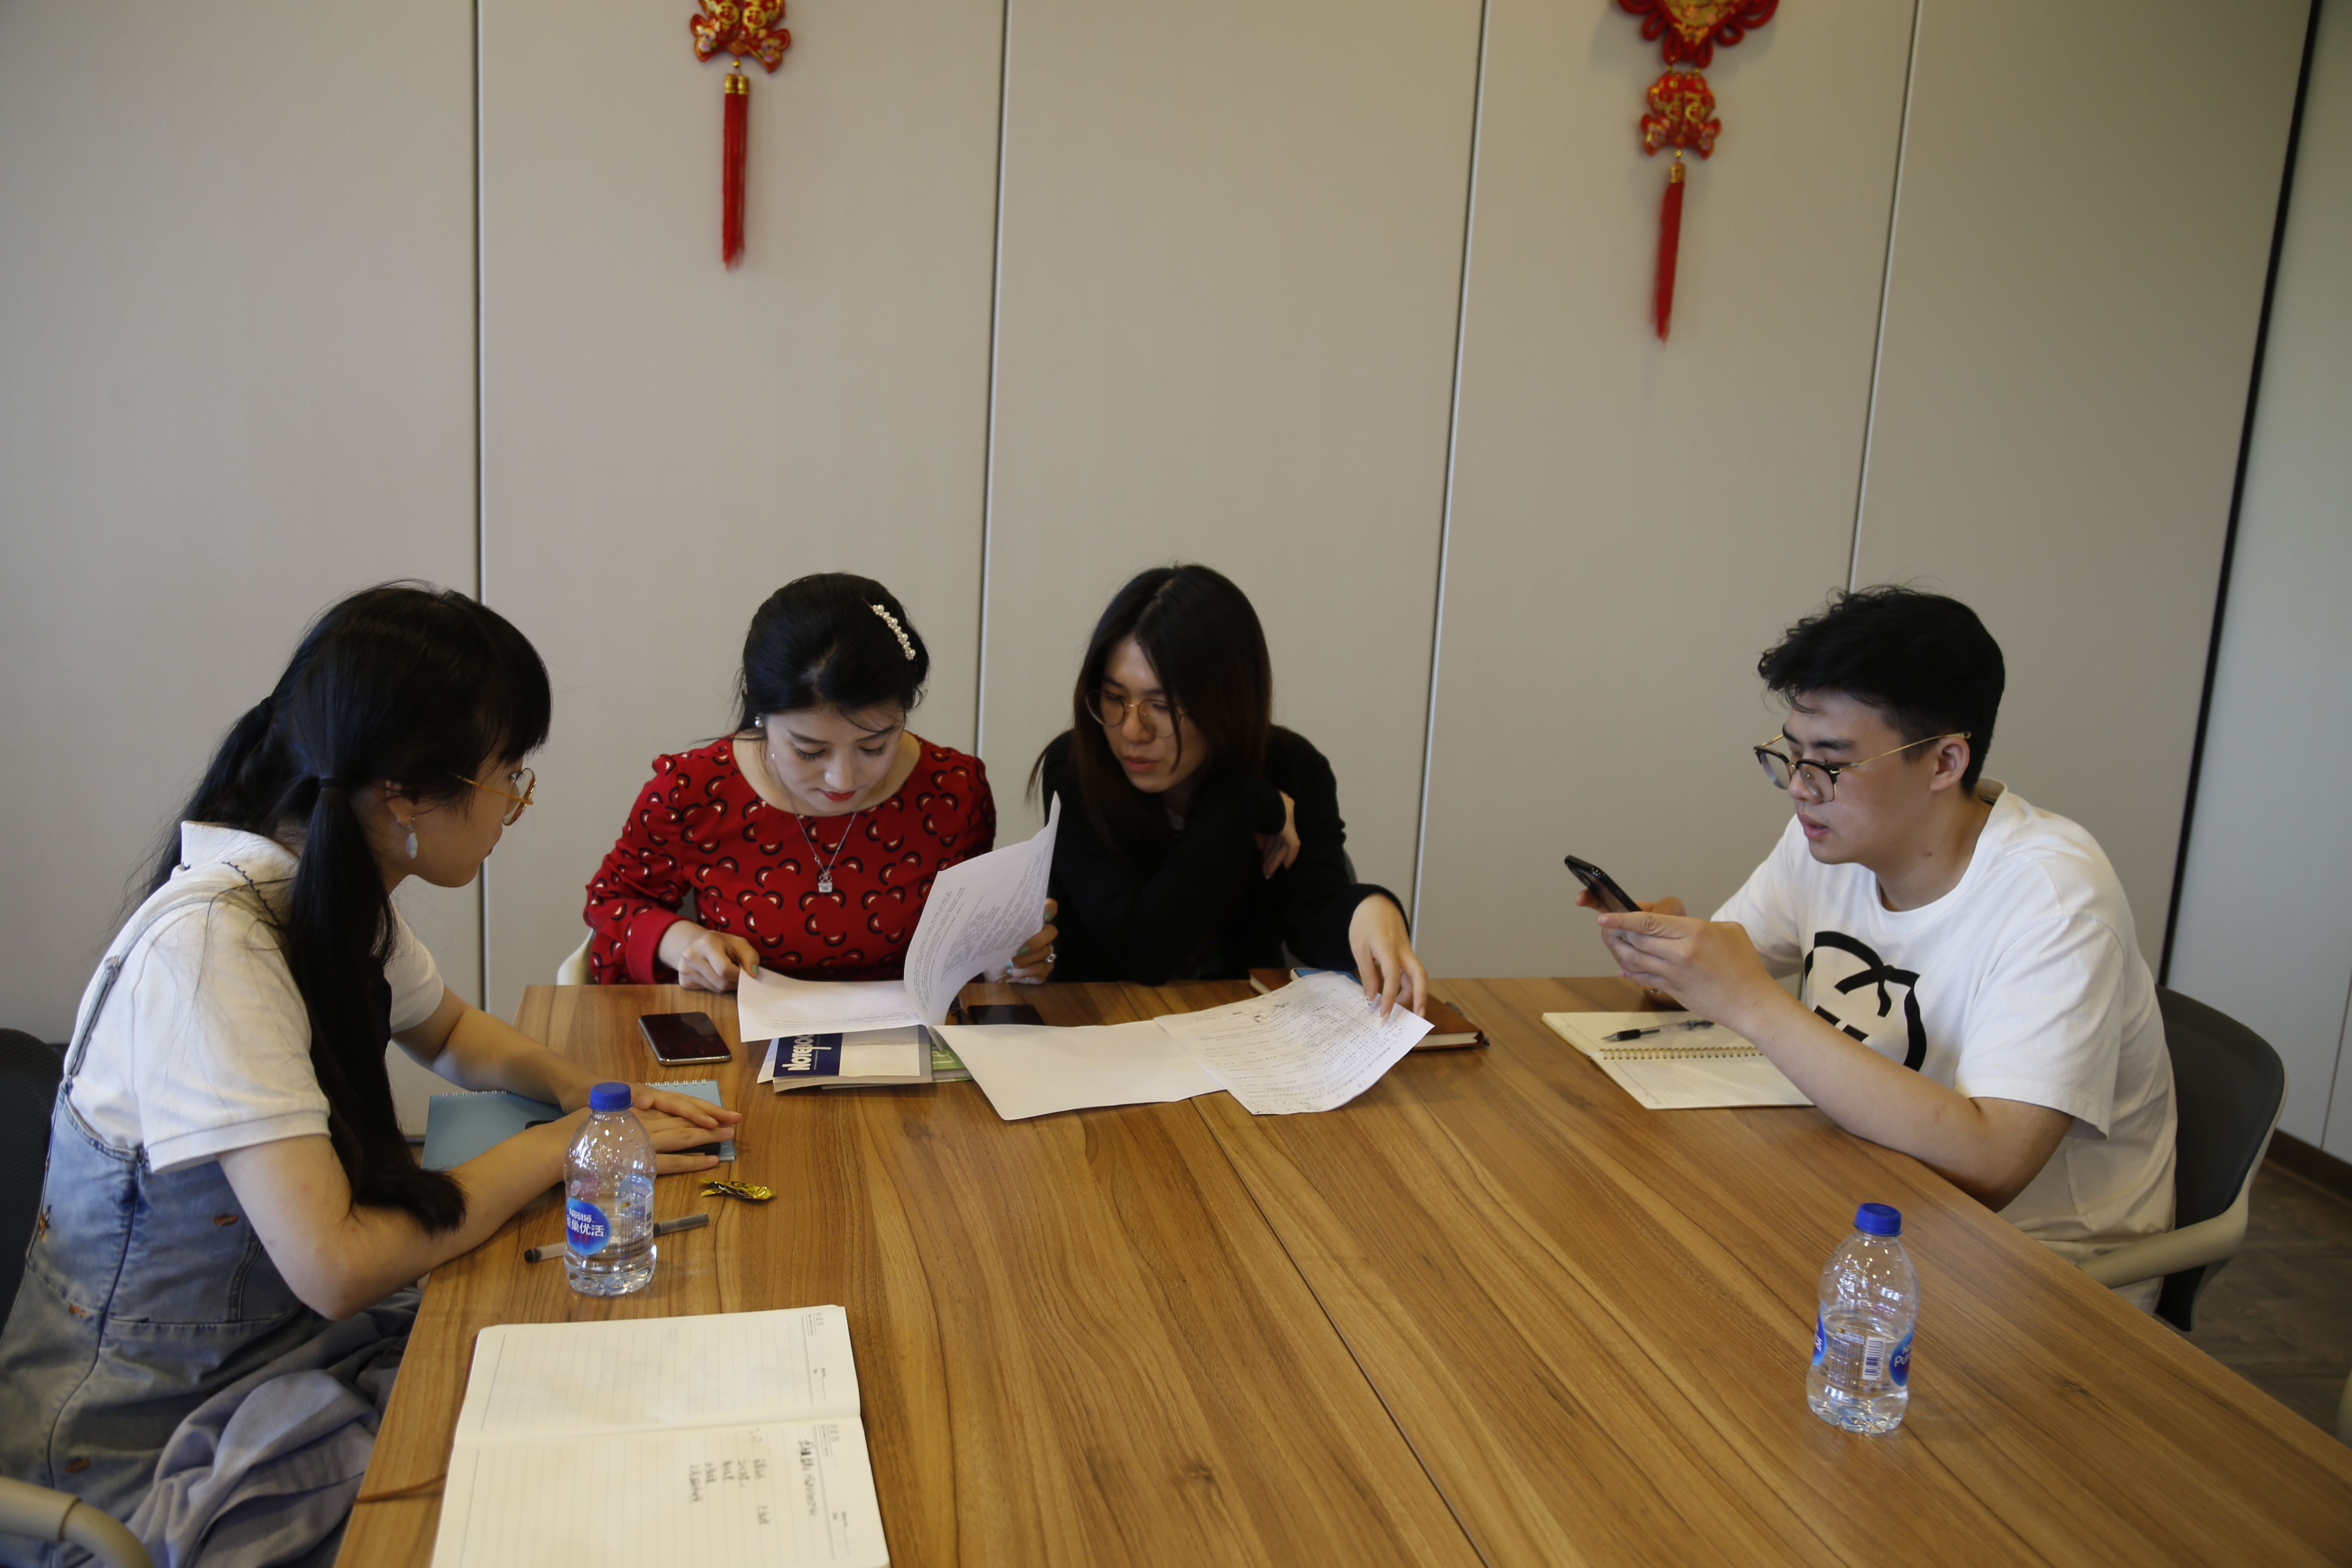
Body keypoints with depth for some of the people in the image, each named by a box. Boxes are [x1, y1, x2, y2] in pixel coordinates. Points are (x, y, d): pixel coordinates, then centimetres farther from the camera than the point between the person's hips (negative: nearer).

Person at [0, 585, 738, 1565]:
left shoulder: (335, 895, -3)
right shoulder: (209, 944, -28)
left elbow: (452, 1033, 17)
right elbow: (336, 1267, -32)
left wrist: (581, 1089, -4)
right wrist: (566, 1145, -19)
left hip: (292, 1339, 7)